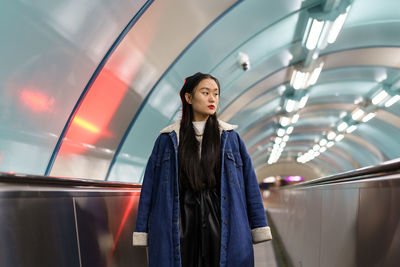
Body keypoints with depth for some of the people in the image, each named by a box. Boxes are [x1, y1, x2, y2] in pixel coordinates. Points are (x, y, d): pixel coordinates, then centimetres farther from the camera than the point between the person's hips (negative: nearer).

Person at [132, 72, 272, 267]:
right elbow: (150, 185, 5)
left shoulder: (230, 137, 7)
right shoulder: (168, 138, 5)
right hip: (181, 224, 0)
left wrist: (259, 227, 3)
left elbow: (249, 182, 7)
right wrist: (143, 230, 2)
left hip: (220, 221, 1)